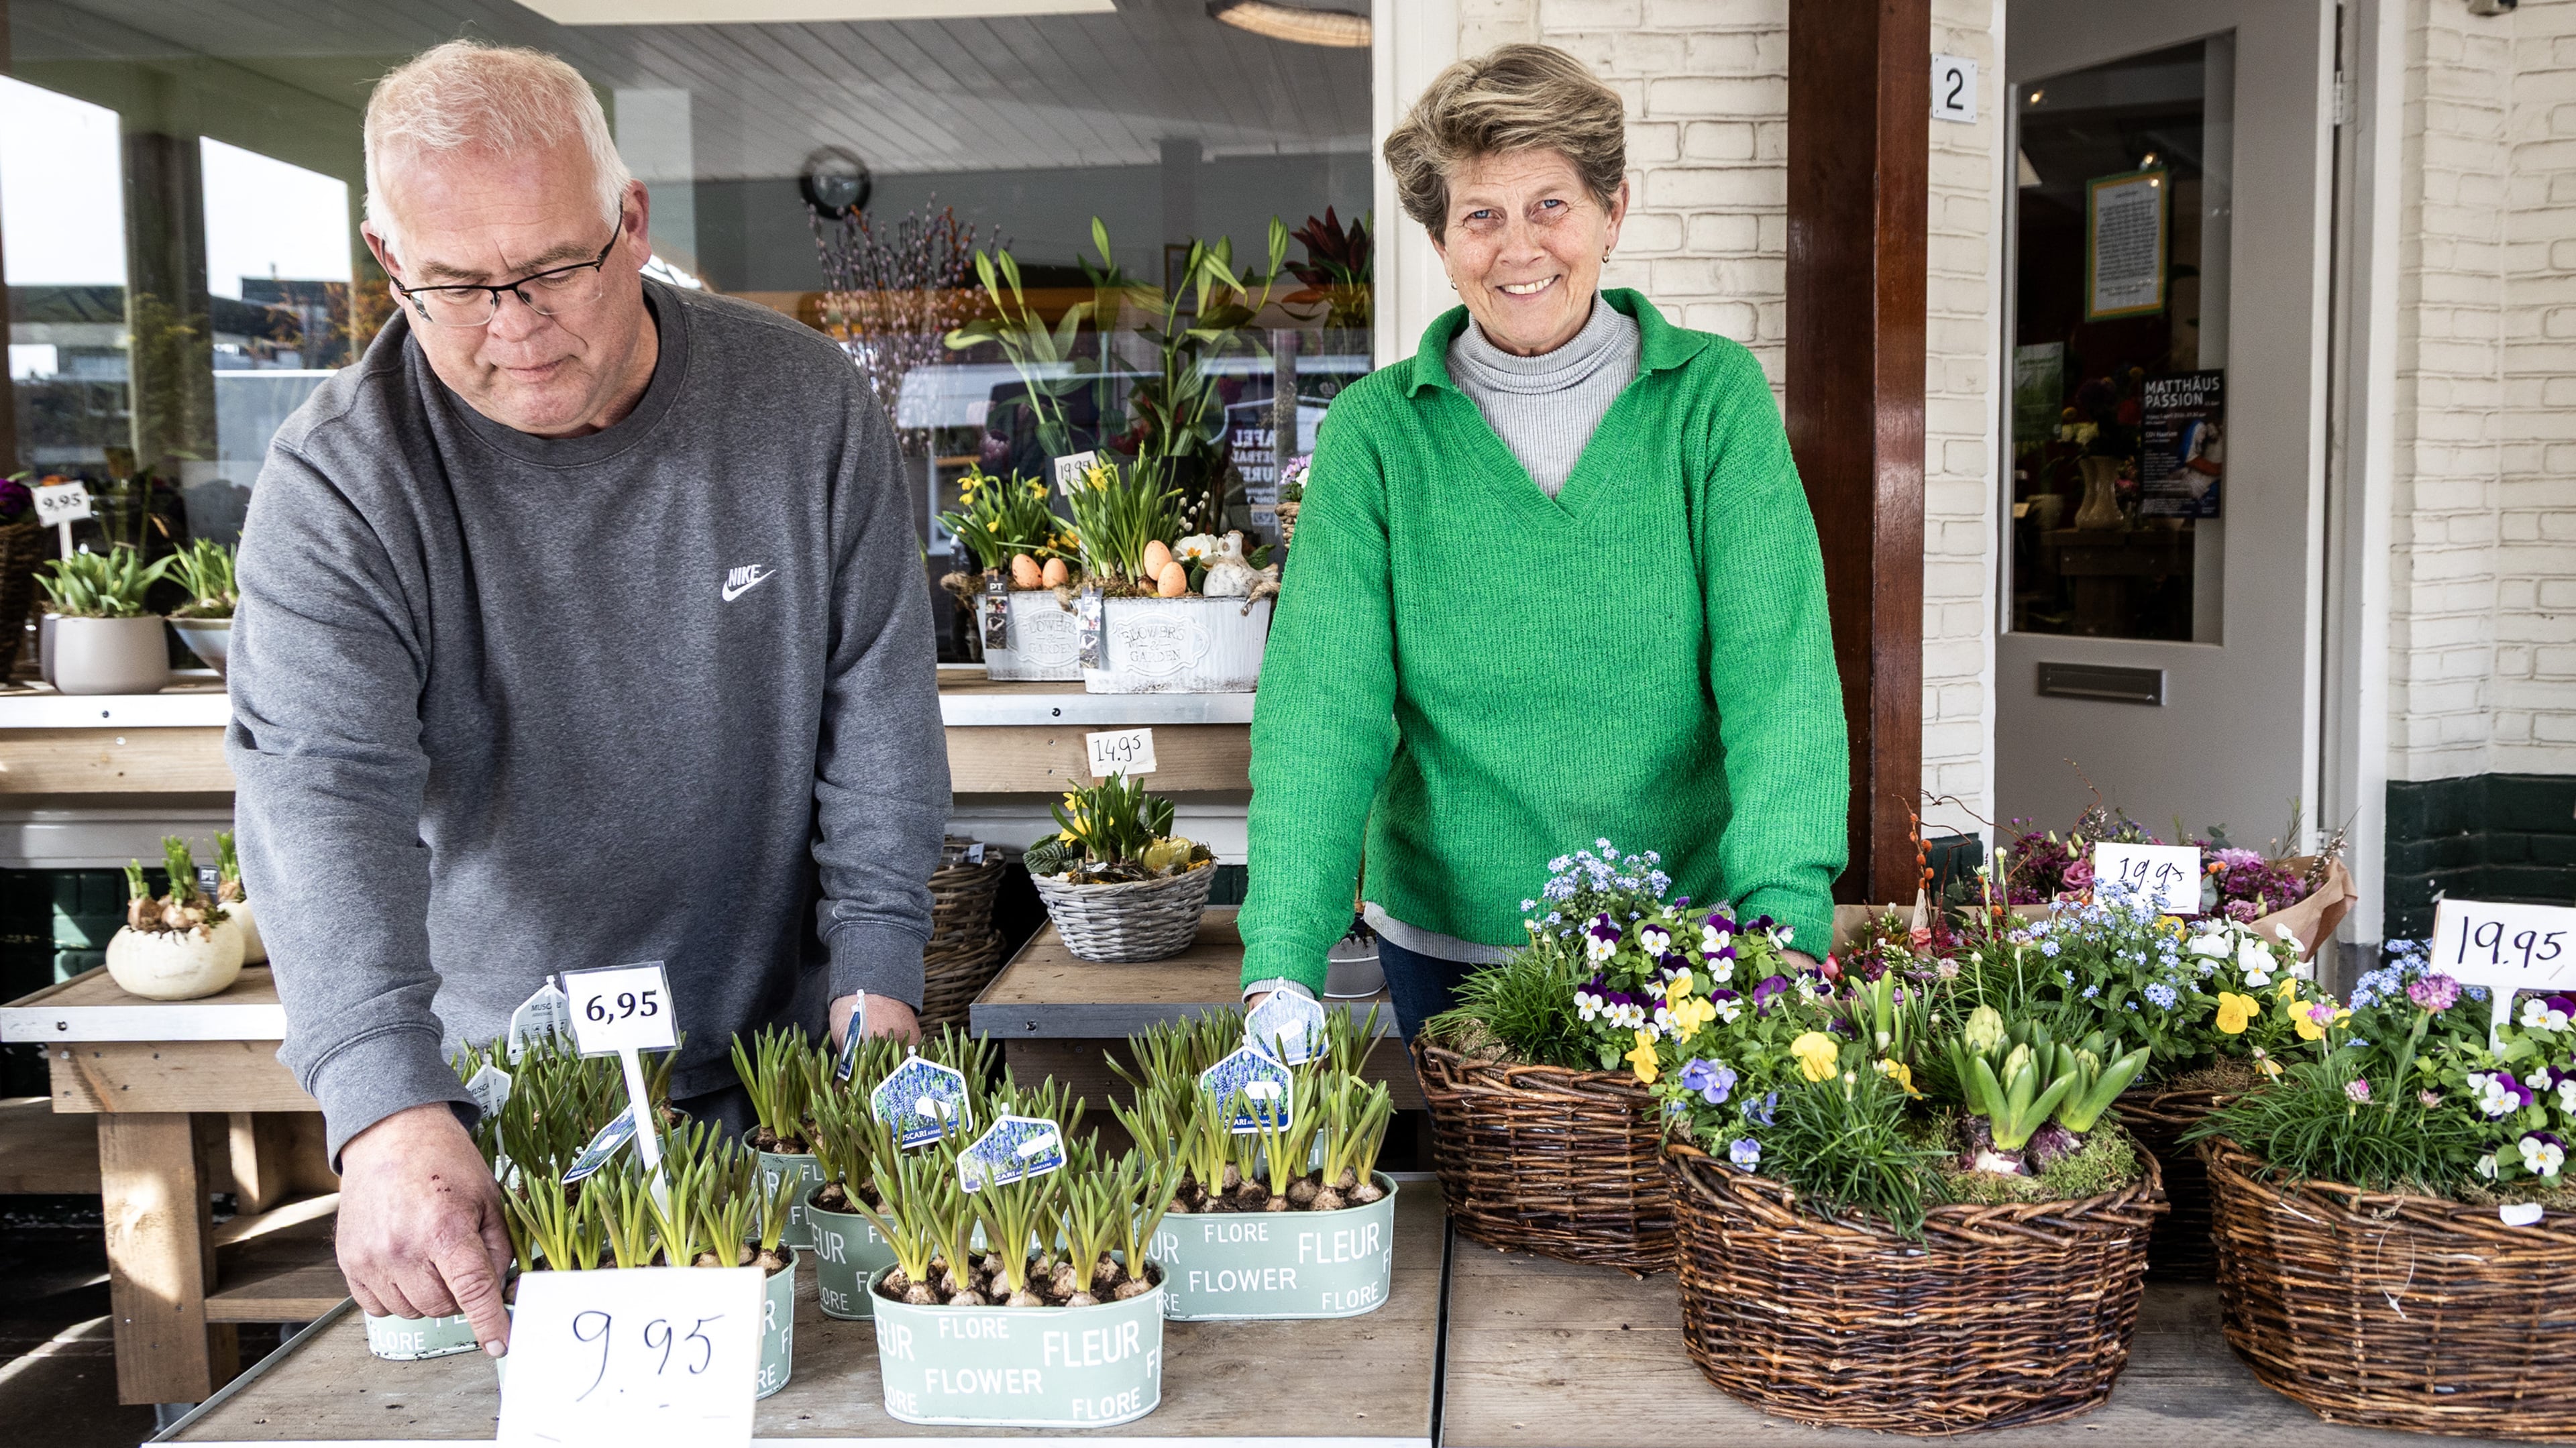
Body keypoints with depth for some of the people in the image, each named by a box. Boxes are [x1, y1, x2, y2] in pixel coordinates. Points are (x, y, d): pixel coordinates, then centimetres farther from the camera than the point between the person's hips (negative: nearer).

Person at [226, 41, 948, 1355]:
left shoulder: (805, 404, -9)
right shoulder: (338, 485, -15)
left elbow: (879, 695, -3)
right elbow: (320, 788, -27)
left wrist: (877, 964, -9)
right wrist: (392, 1109, -41)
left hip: (778, 1059, 1)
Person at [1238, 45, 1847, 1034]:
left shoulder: (1715, 396, -6)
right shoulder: (1375, 431, -6)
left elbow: (1777, 668, -15)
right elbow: (1323, 702, -14)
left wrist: (1786, 918, -29)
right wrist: (1282, 970, -27)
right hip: (1447, 935, 1)